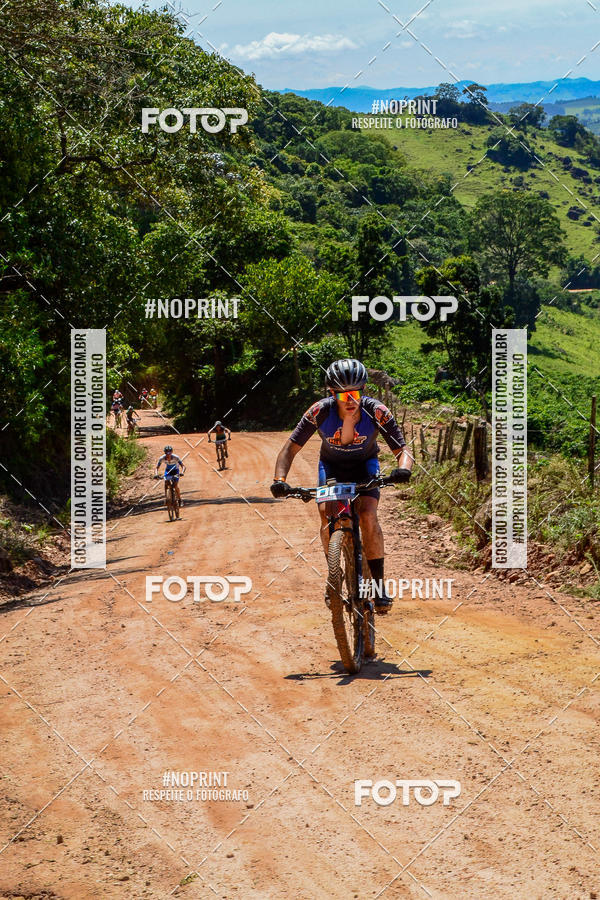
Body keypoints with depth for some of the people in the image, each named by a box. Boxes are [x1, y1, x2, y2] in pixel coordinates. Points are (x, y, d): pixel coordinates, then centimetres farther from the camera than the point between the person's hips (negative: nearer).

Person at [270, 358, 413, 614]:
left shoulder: (376, 412, -30)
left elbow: (403, 450, -28)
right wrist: (279, 479, -41)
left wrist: (403, 468, -51)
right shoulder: (321, 411, -30)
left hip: (365, 464, -1)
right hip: (332, 465, 1)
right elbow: (291, 447, -25)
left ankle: (379, 584, -14)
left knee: (368, 515, -24)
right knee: (326, 514, -20)